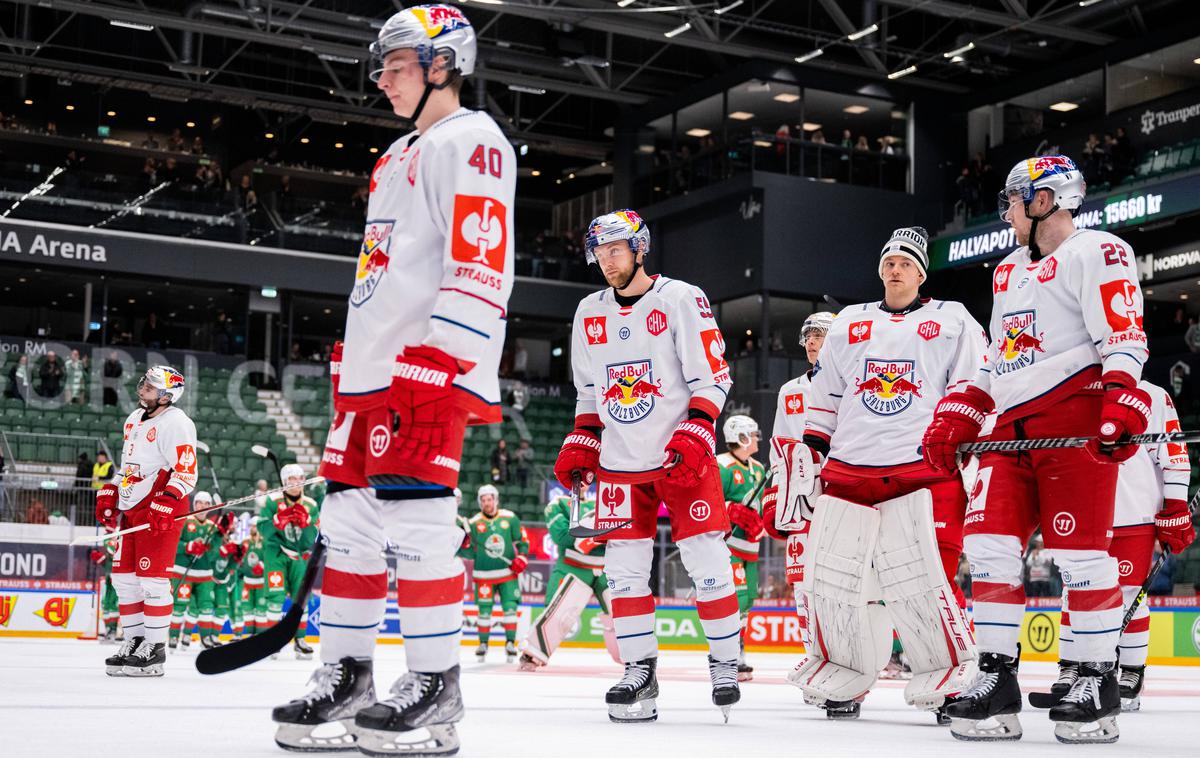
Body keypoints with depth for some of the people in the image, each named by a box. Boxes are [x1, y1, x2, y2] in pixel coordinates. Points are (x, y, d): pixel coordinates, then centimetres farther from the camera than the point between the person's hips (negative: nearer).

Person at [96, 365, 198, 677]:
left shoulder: (175, 423, -12)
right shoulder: (135, 419, 17)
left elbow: (186, 472, -18)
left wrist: (165, 504, -27)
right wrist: (109, 495, 20)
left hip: (161, 511, -9)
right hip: (131, 508, 9)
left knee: (152, 578, -10)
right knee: (123, 577, 9)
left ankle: (154, 648, -3)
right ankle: (134, 640, 18)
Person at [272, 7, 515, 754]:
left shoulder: (473, 140, -4)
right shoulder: (399, 157, 26)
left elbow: (480, 264, -16)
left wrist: (437, 364, -23)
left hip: (431, 368, -10)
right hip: (371, 370, 10)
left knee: (416, 520, -12)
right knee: (350, 522, 8)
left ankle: (435, 688, -4)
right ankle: (346, 677, 15)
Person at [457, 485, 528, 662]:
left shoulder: (510, 518, -3)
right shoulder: (474, 523, -3)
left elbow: (522, 541, 7)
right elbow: (470, 553, 1)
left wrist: (522, 558, -7)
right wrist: (464, 543, -19)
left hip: (508, 571, 0)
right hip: (484, 575, 0)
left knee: (510, 607, -6)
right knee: (484, 610, 3)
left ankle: (510, 643, 6)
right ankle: (483, 644, 18)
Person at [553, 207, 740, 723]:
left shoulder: (681, 299, -5)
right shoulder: (589, 314, 13)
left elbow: (711, 378, -8)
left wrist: (694, 435, -19)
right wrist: (580, 443, 10)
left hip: (683, 457, -5)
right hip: (621, 463, 5)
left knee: (707, 562, -6)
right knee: (625, 569, 1)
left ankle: (725, 666, 7)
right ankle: (639, 671, 8)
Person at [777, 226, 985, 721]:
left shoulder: (952, 321, 10)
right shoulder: (848, 324, 19)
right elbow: (823, 399, 20)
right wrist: (808, 454, 13)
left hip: (923, 470, -4)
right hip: (847, 470, 4)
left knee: (921, 578, -17)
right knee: (830, 574, -1)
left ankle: (951, 677, -1)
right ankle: (842, 678, 16)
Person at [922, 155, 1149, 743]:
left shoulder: (1095, 252, -1)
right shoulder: (1009, 271, 25)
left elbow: (1124, 339, -12)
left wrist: (1123, 405, -27)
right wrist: (954, 418, 19)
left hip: (1077, 418, -8)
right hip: (1013, 426, 8)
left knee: (1077, 550, -9)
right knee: (989, 542, -3)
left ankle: (1099, 682, 3)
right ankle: (997, 680, 2)